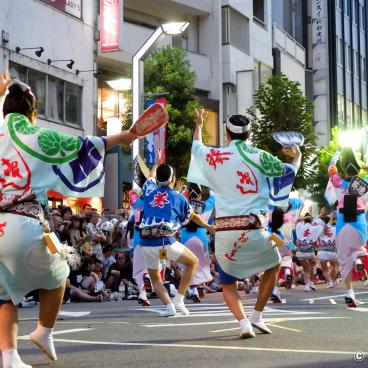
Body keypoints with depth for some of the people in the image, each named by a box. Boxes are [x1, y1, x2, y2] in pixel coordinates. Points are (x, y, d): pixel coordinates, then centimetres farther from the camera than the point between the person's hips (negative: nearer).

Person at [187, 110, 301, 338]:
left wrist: (199, 125, 47)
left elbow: (196, 147, 28)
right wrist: (297, 156, 31)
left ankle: (243, 322, -7)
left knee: (228, 283, 16)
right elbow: (288, 172, 9)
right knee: (274, 265, 26)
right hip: (253, 228, -1)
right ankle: (257, 316, 22)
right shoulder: (259, 157, 0)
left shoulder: (213, 156, 6)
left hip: (223, 230, 1)